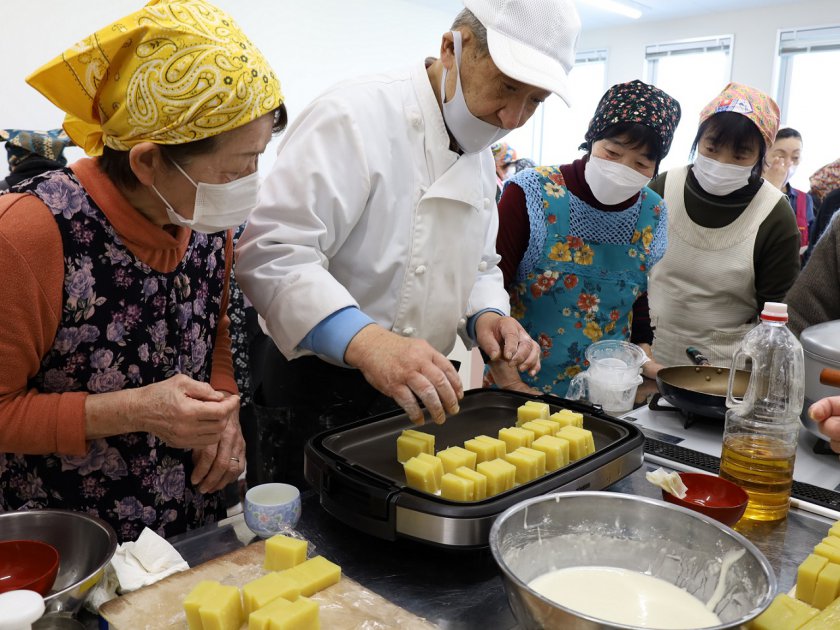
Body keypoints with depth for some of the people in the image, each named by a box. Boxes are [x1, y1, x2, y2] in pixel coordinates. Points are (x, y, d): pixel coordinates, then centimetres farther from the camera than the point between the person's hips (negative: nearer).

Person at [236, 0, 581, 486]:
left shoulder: (481, 155, 8)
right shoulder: (356, 116, -20)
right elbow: (272, 253, -29)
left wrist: (485, 315, -5)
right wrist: (366, 341, -42)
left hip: (416, 394, 8)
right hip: (320, 395, -7)